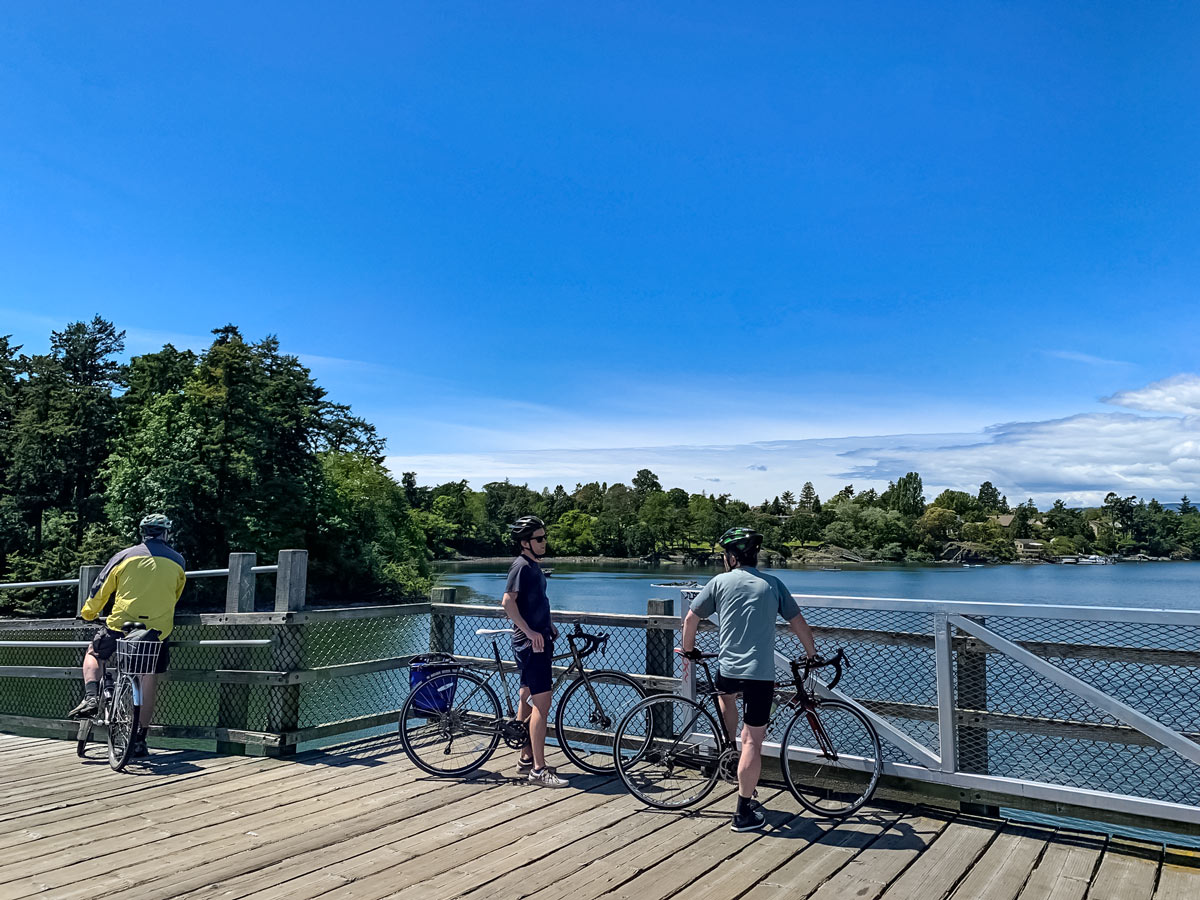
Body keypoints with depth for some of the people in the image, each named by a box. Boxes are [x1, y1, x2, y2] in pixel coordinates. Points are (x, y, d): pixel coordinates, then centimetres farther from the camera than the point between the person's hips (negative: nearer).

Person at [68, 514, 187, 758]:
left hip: (121, 624, 0)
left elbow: (101, 588, 11)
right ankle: (139, 738, 7)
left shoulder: (125, 556, 4)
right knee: (149, 678, 7)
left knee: (93, 654, 25)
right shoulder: (177, 562, 7)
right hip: (158, 628, 0)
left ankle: (91, 696, 2)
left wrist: (88, 613, 27)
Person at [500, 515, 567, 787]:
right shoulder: (521, 565, -15)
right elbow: (508, 601, -23)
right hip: (530, 643, -10)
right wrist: (529, 631, -24)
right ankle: (538, 769, -7)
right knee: (542, 704, -10)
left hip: (538, 640, 10)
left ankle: (526, 759, 24)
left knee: (528, 701, 15)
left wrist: (549, 625, 19)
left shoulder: (533, 566, 16)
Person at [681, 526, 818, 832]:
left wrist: (688, 648, 22)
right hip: (761, 673, -1)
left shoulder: (720, 582, 2)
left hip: (728, 667, 1)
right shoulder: (773, 584, 6)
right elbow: (798, 623, 9)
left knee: (726, 695, 36)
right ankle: (745, 812, 4)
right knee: (753, 741, 1)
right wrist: (812, 654, 25)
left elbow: (690, 619, 5)